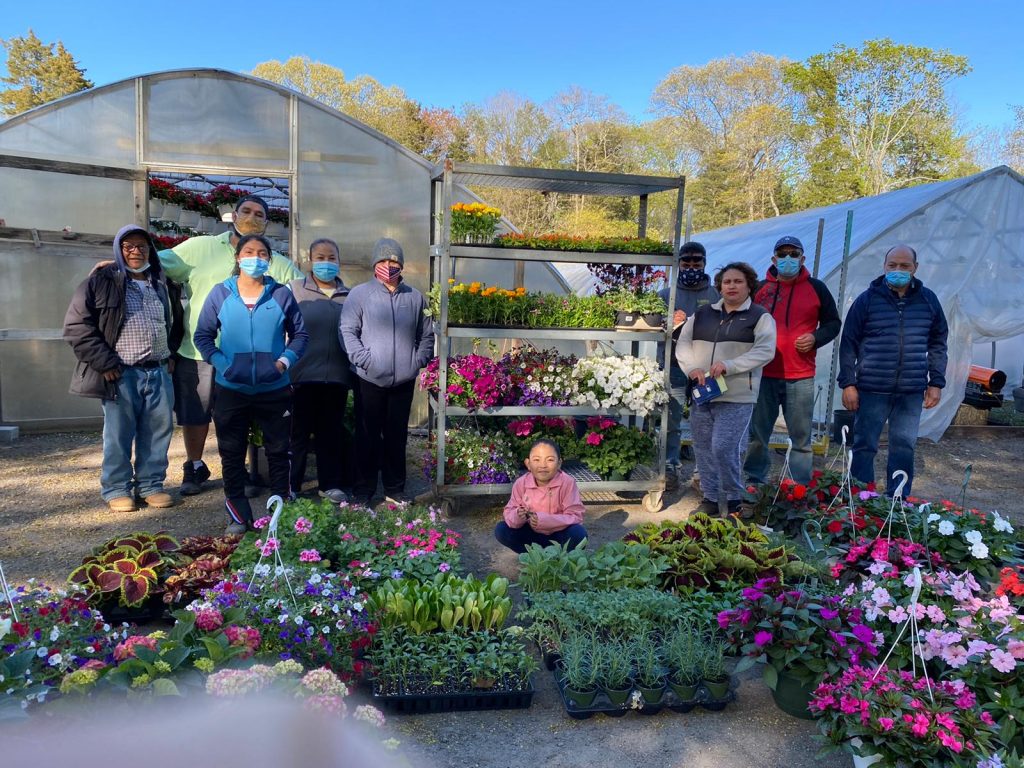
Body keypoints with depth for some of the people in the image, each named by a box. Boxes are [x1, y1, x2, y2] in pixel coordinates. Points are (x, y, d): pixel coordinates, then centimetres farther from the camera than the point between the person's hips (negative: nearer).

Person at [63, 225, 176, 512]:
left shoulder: (159, 284, 17)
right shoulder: (101, 281, -2)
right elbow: (76, 324, -7)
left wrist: (170, 356, 16)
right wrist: (103, 362, -12)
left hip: (158, 372, 5)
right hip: (121, 374, -5)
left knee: (158, 431, 7)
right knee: (119, 434, 2)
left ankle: (150, 484, 18)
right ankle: (116, 489, 15)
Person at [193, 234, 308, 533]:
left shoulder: (282, 294, 0)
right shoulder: (220, 293, 1)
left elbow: (300, 334, 6)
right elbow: (203, 335, 4)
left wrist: (285, 361, -8)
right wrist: (219, 362, -10)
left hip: (274, 390, -1)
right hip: (231, 390, 1)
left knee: (279, 452, 8)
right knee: (232, 454, 10)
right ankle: (238, 517, 24)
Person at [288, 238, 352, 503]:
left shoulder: (349, 295, 9)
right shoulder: (294, 290, 2)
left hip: (336, 375, 3)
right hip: (302, 374, -2)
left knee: (331, 431, 11)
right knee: (298, 432, 5)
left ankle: (330, 483, 23)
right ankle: (290, 487, 17)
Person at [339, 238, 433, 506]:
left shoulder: (415, 297, 10)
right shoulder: (360, 294, -1)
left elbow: (426, 335, 17)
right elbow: (347, 331, -6)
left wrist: (419, 360, 3)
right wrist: (364, 360, -14)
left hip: (404, 380, 3)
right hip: (369, 380, -3)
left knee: (397, 436, 12)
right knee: (368, 436, 5)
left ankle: (395, 489, 25)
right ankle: (364, 491, 17)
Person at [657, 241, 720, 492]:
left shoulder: (716, 296, 7)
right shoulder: (666, 294, 11)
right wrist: (671, 323, -12)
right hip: (673, 368, 0)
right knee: (672, 422, -1)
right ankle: (671, 468, 6)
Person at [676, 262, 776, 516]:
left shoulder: (760, 317, 1)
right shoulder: (702, 314, 14)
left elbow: (765, 351, -11)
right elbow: (683, 343, 11)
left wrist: (729, 366, -21)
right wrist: (692, 367, -9)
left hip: (736, 397, -5)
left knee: (724, 448, -11)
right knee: (704, 449, 8)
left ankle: (732, 501, 9)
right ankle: (710, 498, 22)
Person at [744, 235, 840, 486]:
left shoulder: (816, 288, 7)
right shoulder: (760, 288, 9)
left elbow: (833, 323, 13)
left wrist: (815, 338, -7)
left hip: (800, 376, -1)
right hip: (763, 374, 1)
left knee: (801, 437, 4)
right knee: (757, 433, 6)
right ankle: (755, 482, 20)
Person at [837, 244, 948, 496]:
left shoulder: (928, 300, 8)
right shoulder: (867, 300, -1)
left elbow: (938, 343, 14)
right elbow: (849, 343, 0)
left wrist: (936, 382, 8)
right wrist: (848, 383, -5)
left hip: (912, 392, 2)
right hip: (871, 390, -2)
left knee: (904, 448, 7)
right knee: (864, 446, 3)